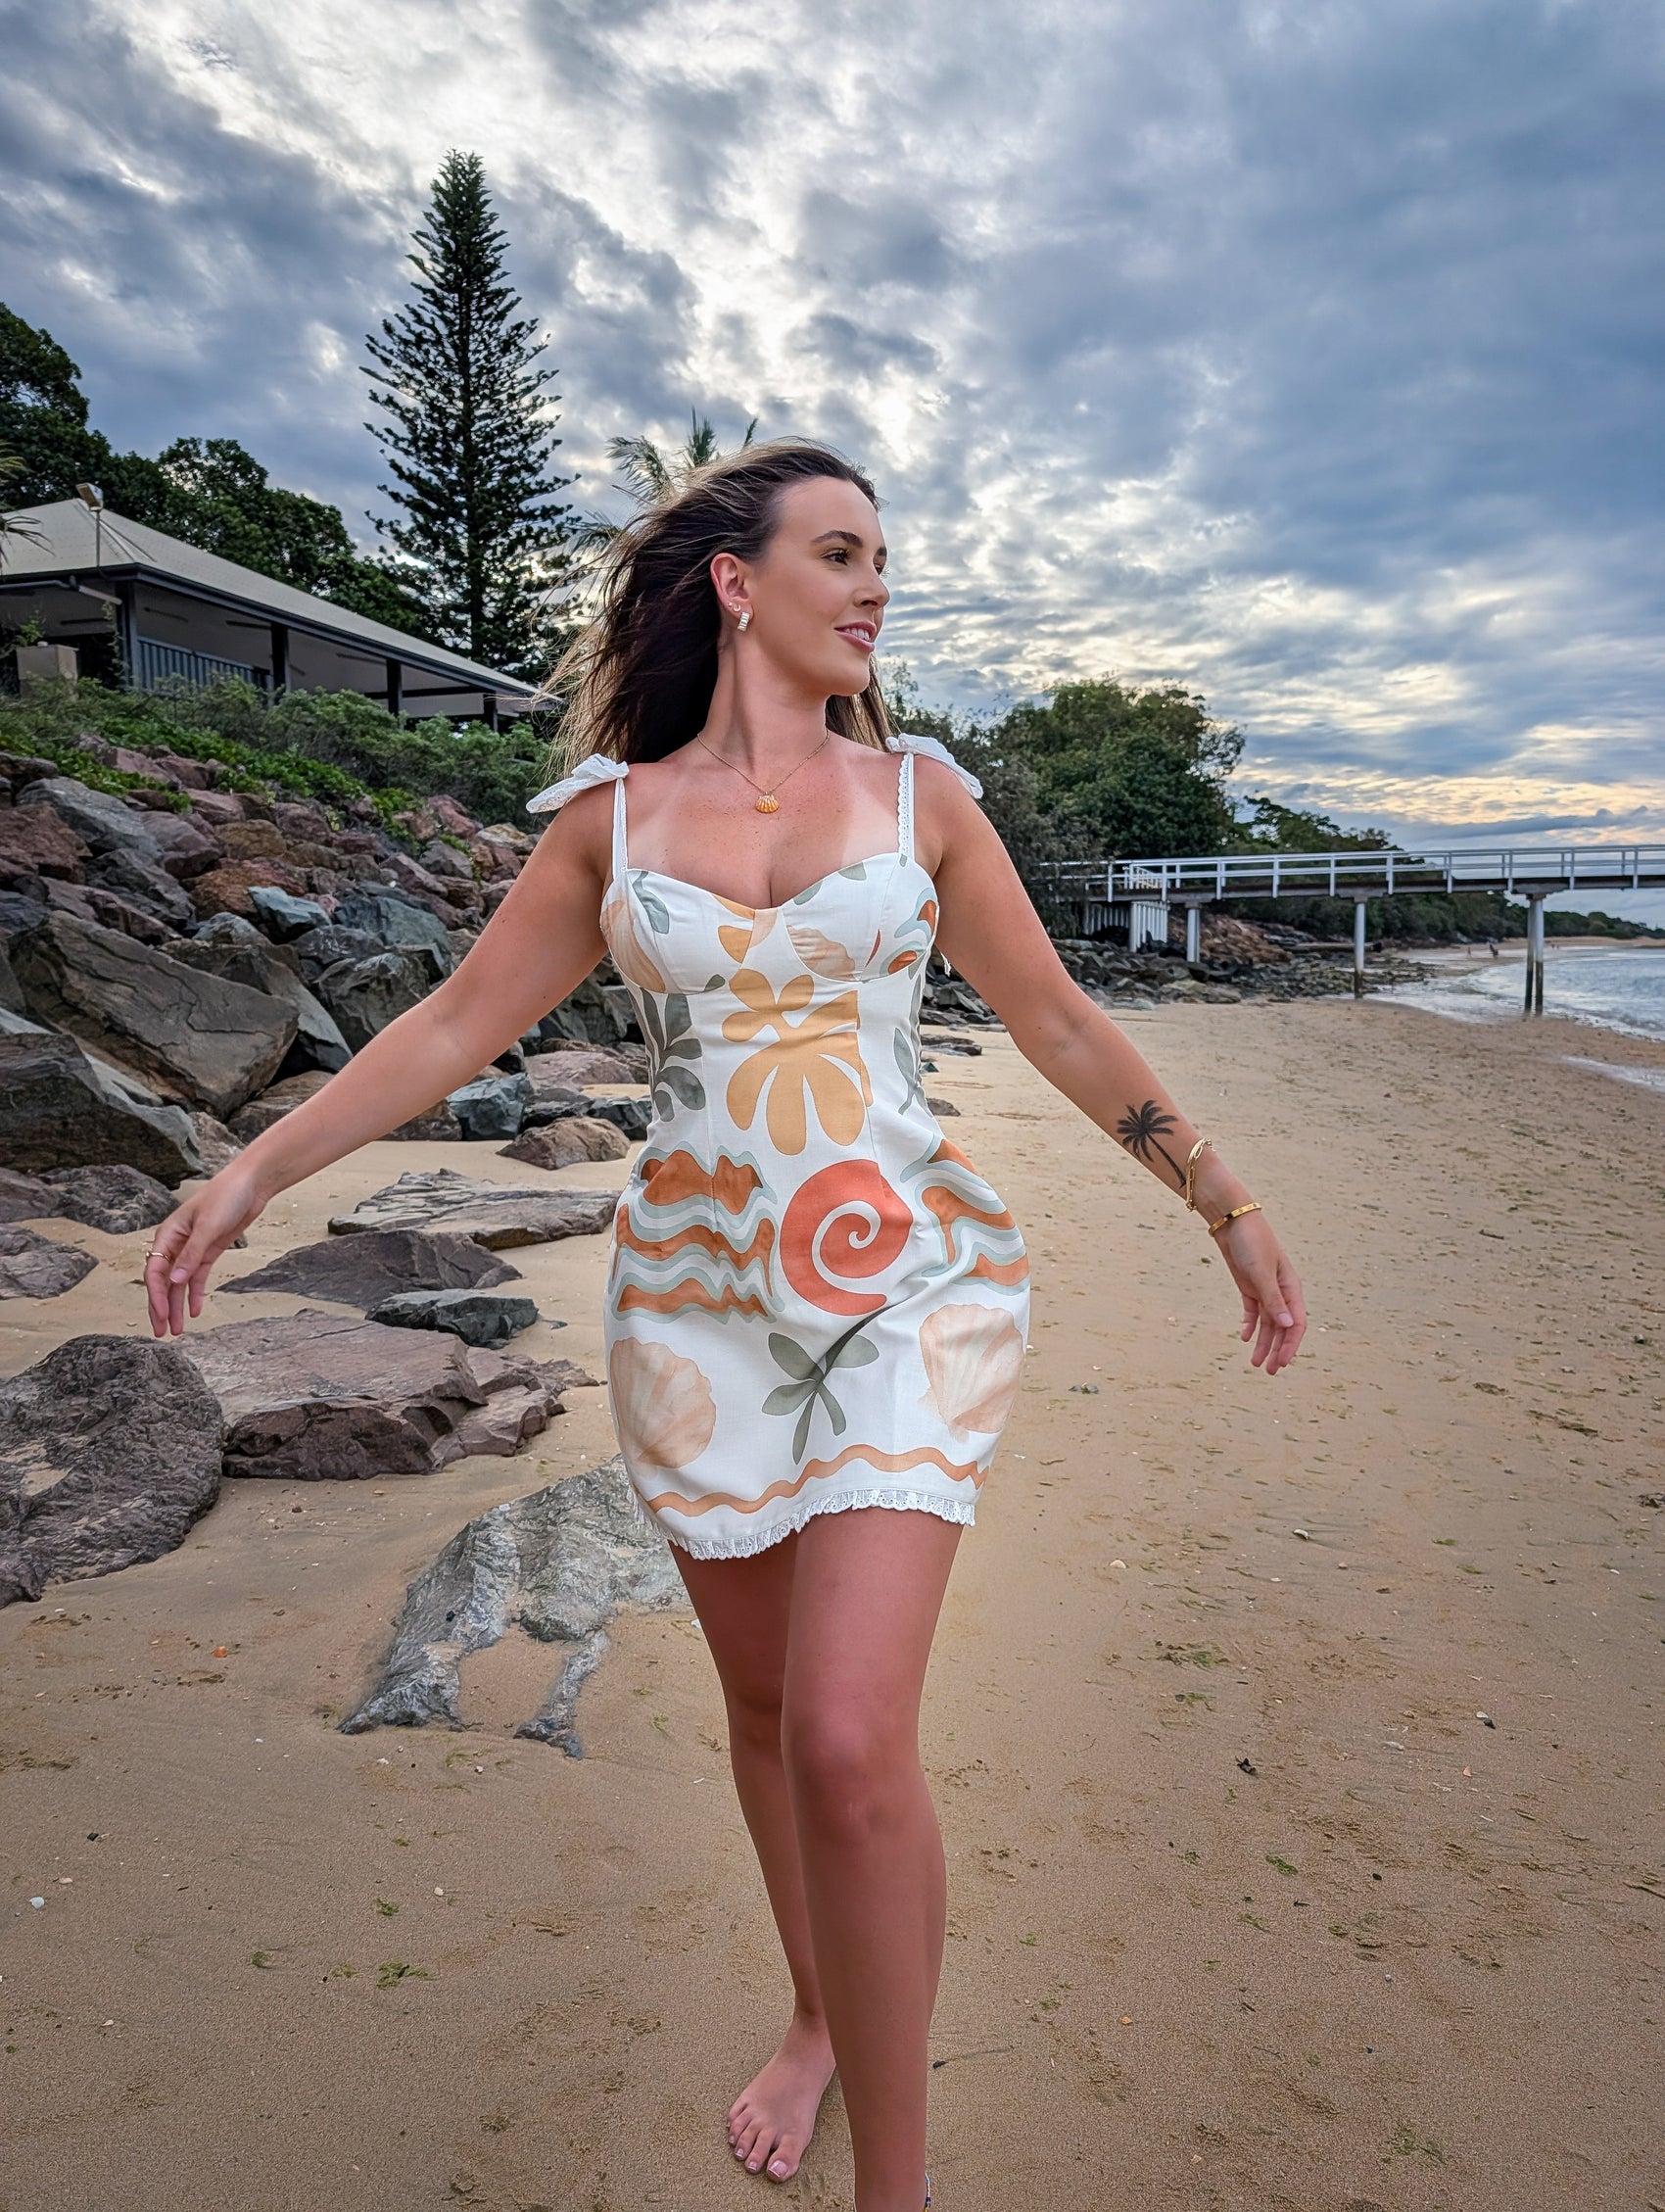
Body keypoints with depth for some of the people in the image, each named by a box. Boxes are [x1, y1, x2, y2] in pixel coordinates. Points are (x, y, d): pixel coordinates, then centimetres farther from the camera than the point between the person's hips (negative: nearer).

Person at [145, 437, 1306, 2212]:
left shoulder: (918, 791, 3)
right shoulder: (613, 816, 4)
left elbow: (1059, 1028, 7)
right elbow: (456, 1026, 8)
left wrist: (1226, 1204, 8)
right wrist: (253, 1170, 4)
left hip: (909, 1279, -2)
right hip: (697, 1298, 2)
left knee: (850, 1739, -12)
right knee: (765, 1701, 16)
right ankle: (816, 2013, 44)